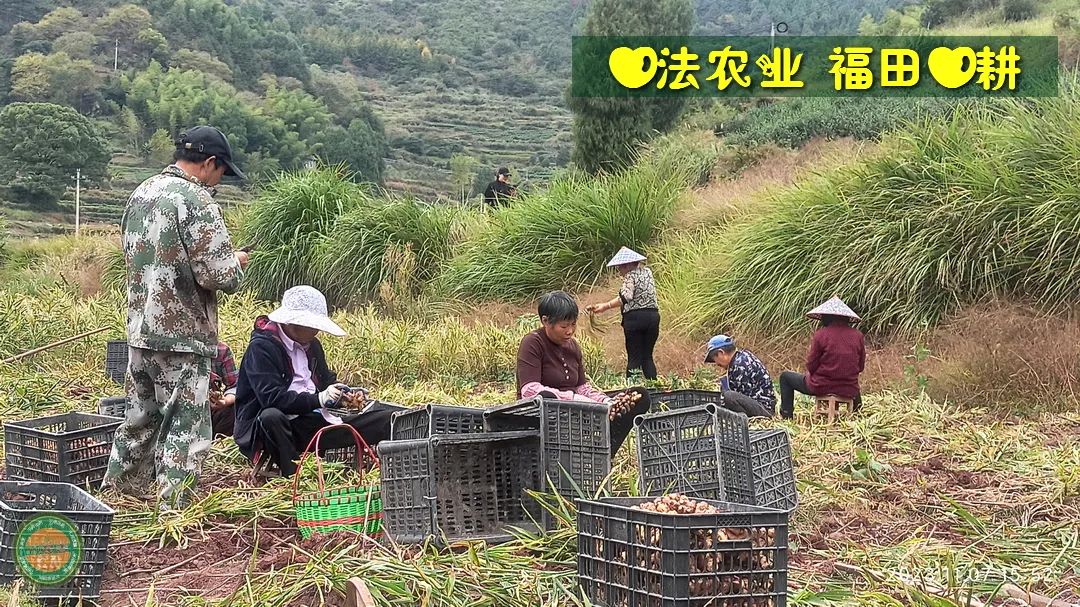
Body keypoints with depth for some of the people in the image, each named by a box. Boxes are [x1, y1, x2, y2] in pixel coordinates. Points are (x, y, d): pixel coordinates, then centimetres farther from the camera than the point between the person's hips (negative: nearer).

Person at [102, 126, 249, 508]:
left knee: (143, 412, 24)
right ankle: (174, 507, 4)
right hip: (183, 334, -8)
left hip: (139, 328, 9)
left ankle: (117, 481, 37)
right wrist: (237, 263, 1)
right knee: (186, 425, 1)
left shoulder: (142, 193, 9)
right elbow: (217, 274, -22)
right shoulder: (196, 200, -17)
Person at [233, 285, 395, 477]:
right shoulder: (261, 346, -13)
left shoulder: (311, 345, 13)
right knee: (271, 416, -44)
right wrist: (318, 399, -26)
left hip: (311, 422, 7)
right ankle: (293, 475, -32)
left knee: (386, 420, -3)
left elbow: (326, 380, 23)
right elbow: (271, 397, -23)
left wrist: (344, 396, 1)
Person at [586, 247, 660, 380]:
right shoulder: (647, 272, 12)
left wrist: (606, 306, -27)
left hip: (635, 317, -6)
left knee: (634, 358, -2)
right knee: (648, 357, 13)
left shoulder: (630, 276, -8)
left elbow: (625, 297, -24)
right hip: (653, 316, 6)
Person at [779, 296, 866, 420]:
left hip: (821, 387, -4)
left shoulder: (821, 334, -13)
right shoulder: (857, 335, -2)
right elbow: (861, 366, 5)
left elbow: (811, 365, -8)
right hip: (850, 391, 4)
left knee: (785, 377, 20)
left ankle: (787, 416, 17)